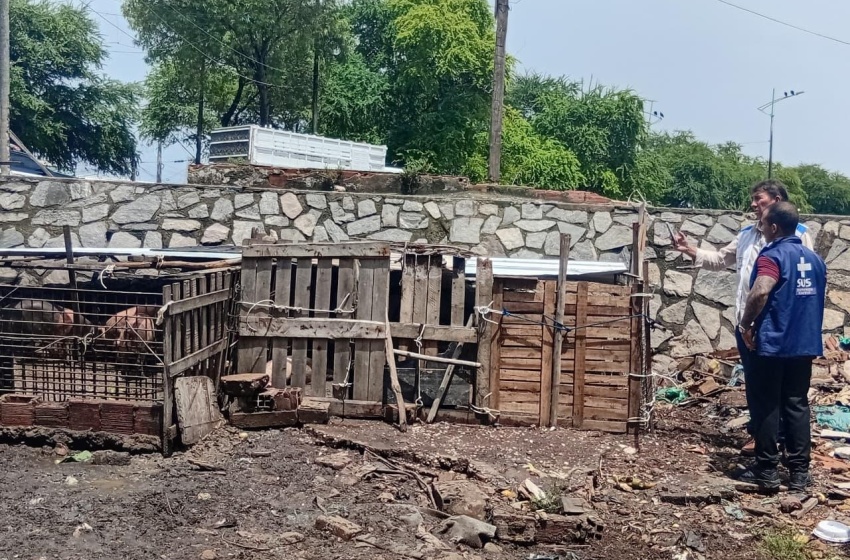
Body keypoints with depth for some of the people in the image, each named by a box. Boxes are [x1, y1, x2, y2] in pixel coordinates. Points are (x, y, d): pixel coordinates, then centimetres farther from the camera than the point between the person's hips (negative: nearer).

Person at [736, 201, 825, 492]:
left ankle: (766, 471, 7)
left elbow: (760, 292, -29)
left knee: (766, 407, 2)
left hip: (771, 344, -7)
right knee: (797, 405, 11)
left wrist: (746, 324, -16)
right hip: (805, 344, 7)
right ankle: (799, 471, 13)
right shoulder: (815, 259, 12)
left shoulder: (772, 256, -13)